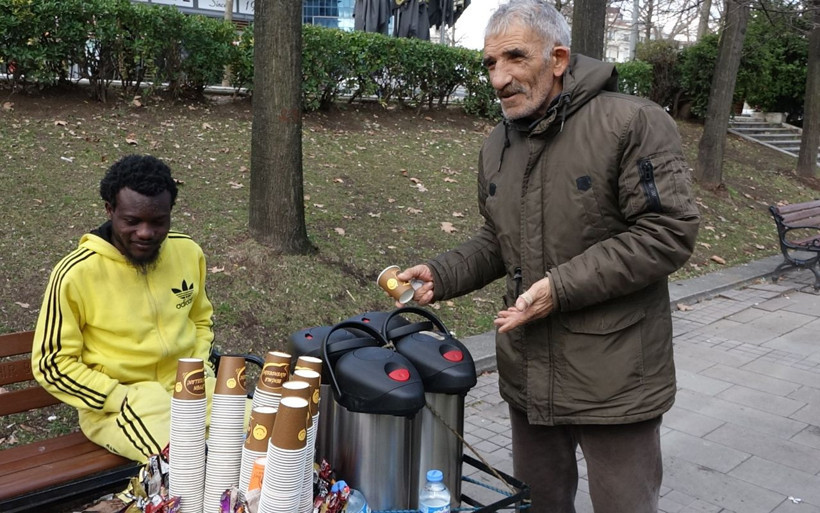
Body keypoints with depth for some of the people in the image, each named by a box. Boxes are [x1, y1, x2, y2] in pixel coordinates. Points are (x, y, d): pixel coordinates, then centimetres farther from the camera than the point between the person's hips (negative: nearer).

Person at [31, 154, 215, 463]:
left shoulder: (188, 252, 2)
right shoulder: (76, 274, -13)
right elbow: (52, 363, -7)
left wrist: (200, 370, 1)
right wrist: (124, 400, -14)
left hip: (190, 388, 5)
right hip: (112, 402, -5)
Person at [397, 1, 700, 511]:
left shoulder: (634, 123, -15)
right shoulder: (497, 144, 8)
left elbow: (669, 231, -19)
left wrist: (562, 286, -23)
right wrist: (440, 275, 0)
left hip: (615, 378, -6)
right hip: (528, 373, 6)